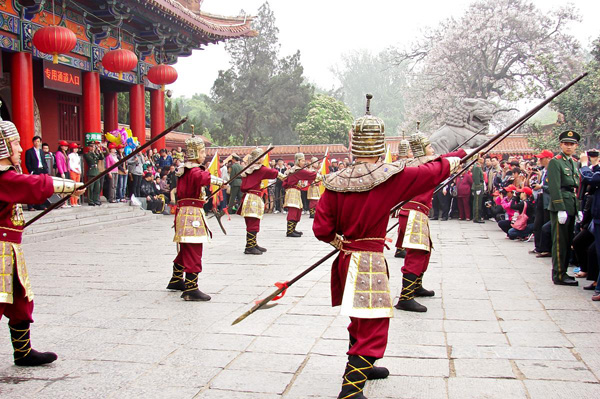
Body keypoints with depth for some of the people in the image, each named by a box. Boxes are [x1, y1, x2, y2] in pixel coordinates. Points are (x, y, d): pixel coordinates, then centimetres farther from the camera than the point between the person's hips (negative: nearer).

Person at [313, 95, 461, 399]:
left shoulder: (335, 183, -4)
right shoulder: (393, 177, -14)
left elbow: (321, 229, -5)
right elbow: (432, 173, 1)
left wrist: (342, 242, 13)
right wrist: (451, 163, 21)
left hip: (346, 258, 6)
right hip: (371, 262, -6)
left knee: (361, 317, 24)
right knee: (373, 326, -2)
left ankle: (362, 367, 43)